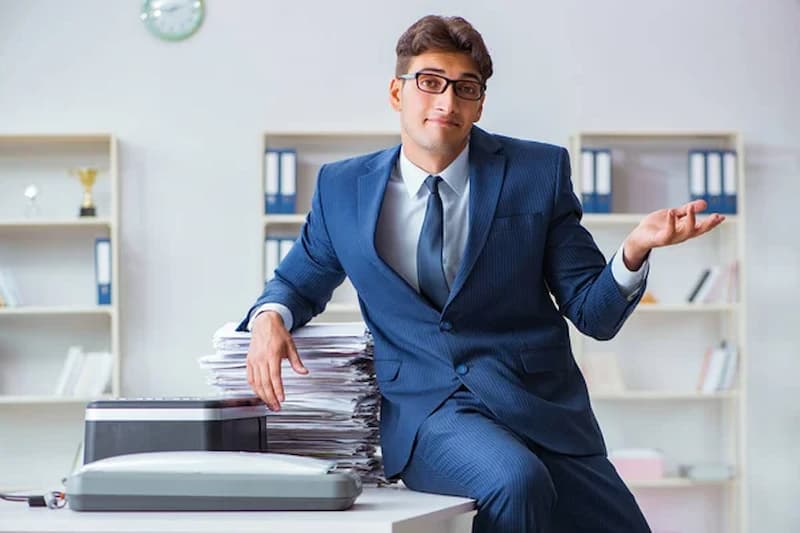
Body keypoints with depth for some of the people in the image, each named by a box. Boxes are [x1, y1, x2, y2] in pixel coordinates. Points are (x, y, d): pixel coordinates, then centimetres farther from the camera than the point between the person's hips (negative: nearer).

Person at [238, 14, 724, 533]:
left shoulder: (538, 173, 2)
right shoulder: (343, 188, 5)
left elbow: (594, 313, 2)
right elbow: (300, 280, 21)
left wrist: (634, 251, -18)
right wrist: (271, 316, -2)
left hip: (537, 402, 1)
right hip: (423, 407, -1)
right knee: (516, 480, -32)